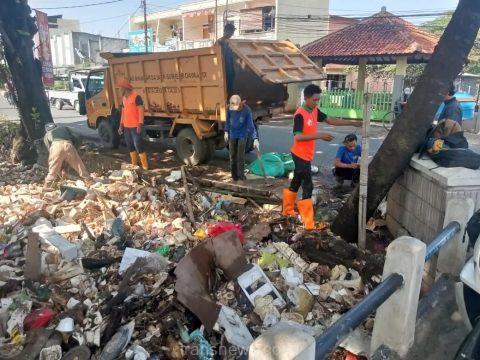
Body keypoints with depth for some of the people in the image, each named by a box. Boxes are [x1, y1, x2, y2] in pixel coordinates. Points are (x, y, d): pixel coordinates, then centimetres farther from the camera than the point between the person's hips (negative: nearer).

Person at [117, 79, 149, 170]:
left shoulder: (136, 97, -11)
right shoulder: (124, 98, 14)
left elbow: (141, 111, -14)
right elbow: (123, 111, 19)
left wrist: (140, 124, -21)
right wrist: (121, 125, 16)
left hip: (135, 126, -8)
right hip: (126, 126, 8)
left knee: (138, 145, -9)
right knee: (130, 146, 11)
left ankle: (145, 166, -3)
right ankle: (134, 165, 20)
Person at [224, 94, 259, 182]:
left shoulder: (246, 110, -23)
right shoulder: (229, 108, -13)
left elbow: (251, 125, -25)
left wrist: (255, 139, -32)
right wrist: (226, 132, 7)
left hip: (242, 135, -3)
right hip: (232, 135, 3)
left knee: (241, 155, -4)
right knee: (233, 155, 8)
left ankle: (241, 174, 11)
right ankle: (234, 175, 21)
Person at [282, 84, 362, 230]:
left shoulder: (315, 111, 6)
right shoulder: (300, 114, -21)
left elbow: (330, 121, 13)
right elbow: (297, 136, -28)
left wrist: (353, 123, 9)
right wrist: (320, 135, -31)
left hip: (306, 155, 9)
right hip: (301, 155, -9)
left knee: (296, 182, 20)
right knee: (308, 186, -7)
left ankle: (287, 210, 36)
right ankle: (308, 223, -2)